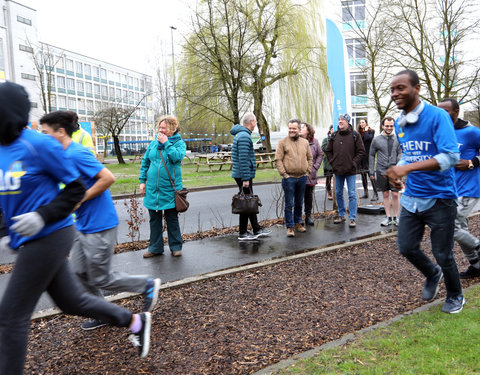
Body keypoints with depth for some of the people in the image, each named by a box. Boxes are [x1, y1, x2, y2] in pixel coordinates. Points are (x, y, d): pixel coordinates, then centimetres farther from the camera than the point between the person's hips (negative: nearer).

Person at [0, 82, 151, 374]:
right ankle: (135, 322, 34)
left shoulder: (39, 145, -15)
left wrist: (43, 216, -22)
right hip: (30, 240, 8)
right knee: (72, 301, 17)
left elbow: (76, 188, -11)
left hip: (49, 237, -8)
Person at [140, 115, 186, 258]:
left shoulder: (179, 143, -2)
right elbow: (145, 162, 13)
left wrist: (166, 143, -15)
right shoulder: (154, 143, 8)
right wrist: (142, 181, 7)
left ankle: (175, 247, 20)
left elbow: (177, 157, -22)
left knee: (172, 219, 7)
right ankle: (155, 247, 23)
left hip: (170, 189, -4)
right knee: (154, 219, 11)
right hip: (152, 189, 4)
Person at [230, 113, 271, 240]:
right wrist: (245, 178, -23)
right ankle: (242, 233, 6)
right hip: (243, 175, -10)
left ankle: (257, 230, 23)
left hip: (241, 175, 10)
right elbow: (243, 159, -23)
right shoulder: (244, 136, -17)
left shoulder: (240, 134, 16)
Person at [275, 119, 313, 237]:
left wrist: (307, 171, 7)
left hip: (302, 178, 4)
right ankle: (290, 227, 7)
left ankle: (298, 223, 29)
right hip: (289, 178, -4)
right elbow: (278, 160, -6)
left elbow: (309, 158, 17)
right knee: (289, 204, -1)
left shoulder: (305, 142, 10)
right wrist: (284, 174, -11)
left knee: (299, 203, 15)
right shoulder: (282, 142, -3)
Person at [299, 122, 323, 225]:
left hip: (310, 174, 3)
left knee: (309, 195, 12)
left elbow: (320, 154, 8)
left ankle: (308, 216, 23)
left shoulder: (314, 141, 3)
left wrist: (315, 167, -1)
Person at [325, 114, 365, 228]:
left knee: (352, 195, -2)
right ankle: (341, 215, 25)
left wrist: (354, 163, -9)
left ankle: (352, 218, 4)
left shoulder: (354, 135, -4)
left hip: (350, 171, -4)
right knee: (338, 194, 12)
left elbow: (361, 151, -2)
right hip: (337, 171, 4)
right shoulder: (334, 135, 6)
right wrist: (332, 162, 4)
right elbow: (328, 151, 14)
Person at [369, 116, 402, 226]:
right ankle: (388, 217, 15)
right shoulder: (376, 140, 4)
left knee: (395, 194, -2)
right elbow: (371, 155, 8)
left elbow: (401, 153, 3)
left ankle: (395, 217, 12)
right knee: (385, 194, 7)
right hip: (381, 172, 1)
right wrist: (371, 171, 5)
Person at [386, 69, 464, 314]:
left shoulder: (437, 116, -15)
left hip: (439, 198, -6)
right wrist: (399, 172, -2)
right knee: (406, 247, 8)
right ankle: (432, 274, 40)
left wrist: (408, 167, -33)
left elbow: (451, 156, -25)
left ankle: (455, 296, 33)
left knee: (443, 255, 5)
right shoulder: (399, 124, 6)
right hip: (412, 198, 6)